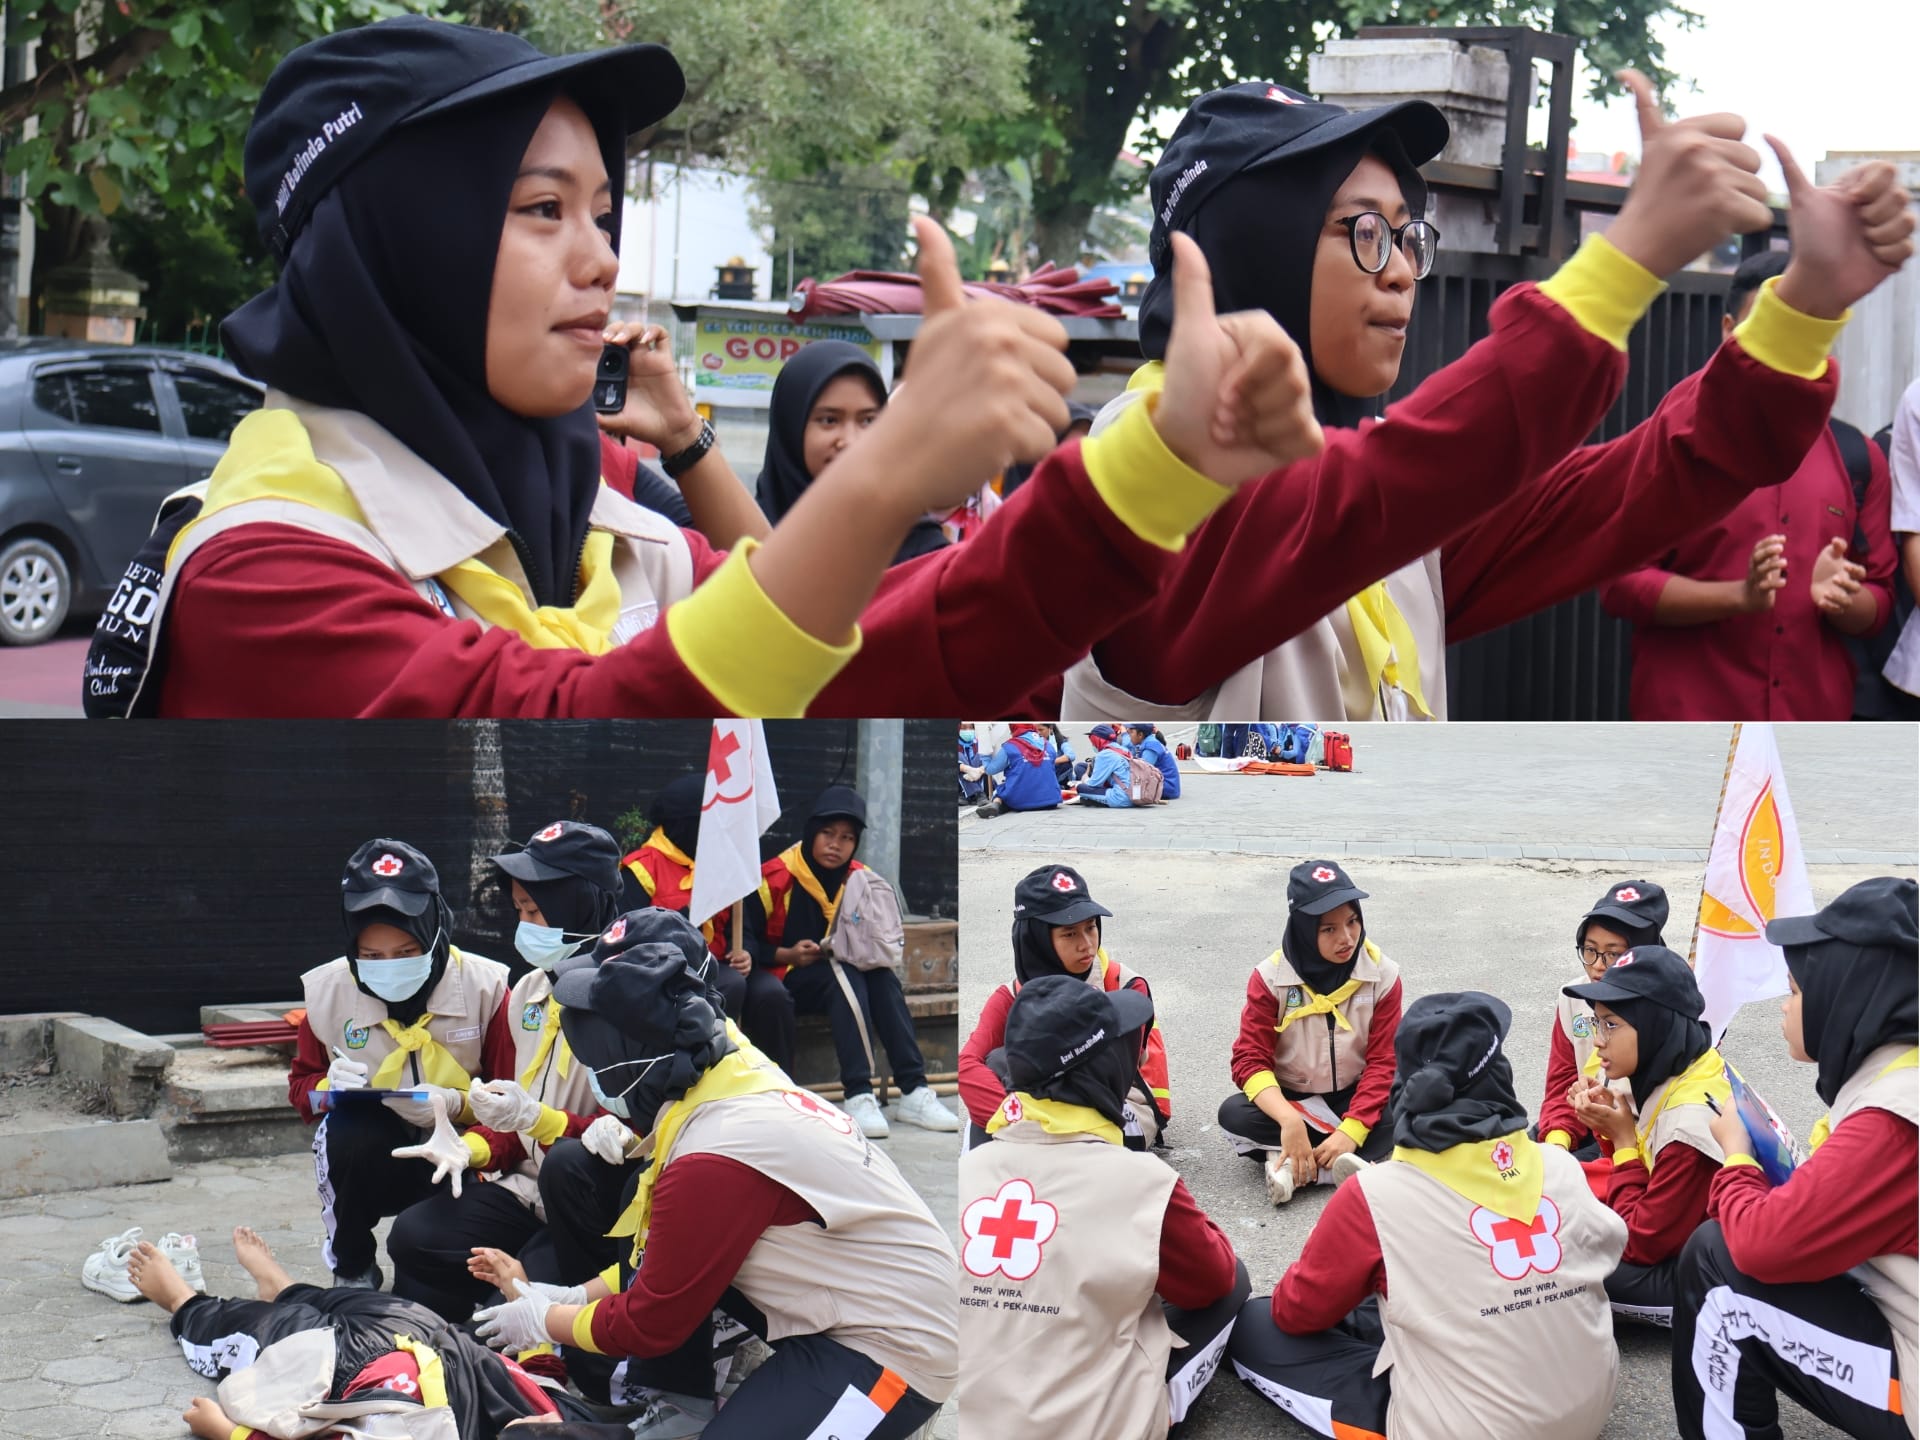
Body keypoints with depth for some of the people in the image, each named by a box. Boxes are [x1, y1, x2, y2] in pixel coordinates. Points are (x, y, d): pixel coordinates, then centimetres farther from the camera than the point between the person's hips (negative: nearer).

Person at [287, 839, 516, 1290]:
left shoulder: (484, 986, -11)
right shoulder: (327, 990, -5)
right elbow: (301, 1085, 7)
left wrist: (454, 1104, -28)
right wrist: (329, 1089, -17)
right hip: (368, 1155, 2)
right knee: (348, 1129, -34)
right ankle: (351, 1270, -8)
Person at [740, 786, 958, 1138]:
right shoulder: (776, 877, -13)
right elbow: (744, 940, -10)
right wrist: (788, 956, -22)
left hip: (843, 974, 5)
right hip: (785, 981, -5)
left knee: (882, 976, -24)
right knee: (842, 975, -33)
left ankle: (913, 1090, -30)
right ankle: (857, 1095, -41)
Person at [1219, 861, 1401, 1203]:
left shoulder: (1382, 975, -11)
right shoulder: (1271, 977, -13)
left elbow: (1384, 1062, -14)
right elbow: (1250, 1060, -17)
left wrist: (1350, 1132, -28)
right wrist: (1289, 1121, -35)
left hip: (1354, 1098, 0)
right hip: (1290, 1099, 0)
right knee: (1234, 1113, -31)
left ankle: (1290, 1164, -33)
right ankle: (1354, 1166, -33)